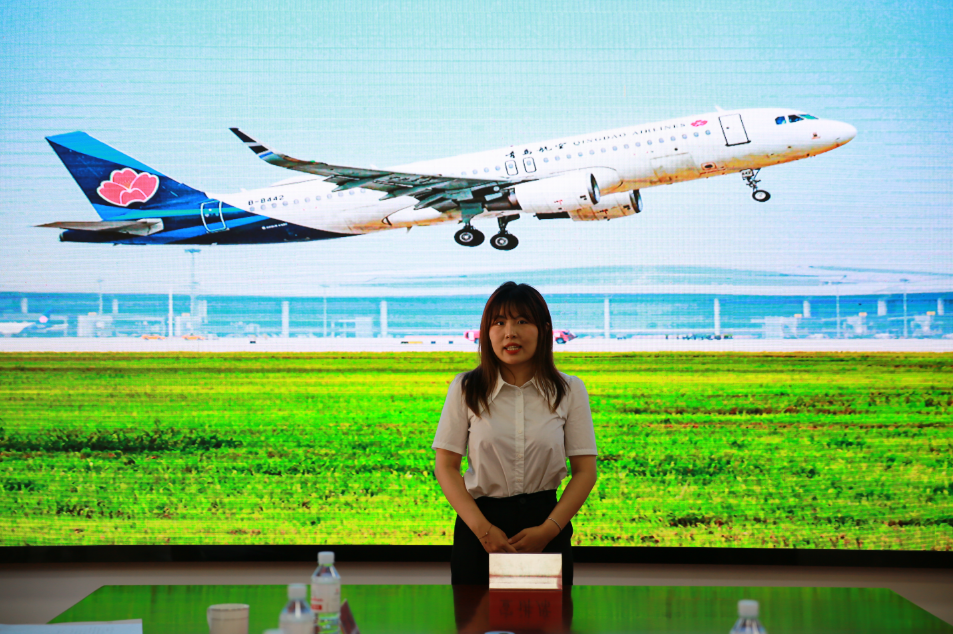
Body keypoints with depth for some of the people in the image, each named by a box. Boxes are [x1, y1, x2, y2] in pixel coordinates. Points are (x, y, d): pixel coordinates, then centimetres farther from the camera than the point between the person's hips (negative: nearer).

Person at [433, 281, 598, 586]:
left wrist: (549, 529, -12)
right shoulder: (465, 389, 2)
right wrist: (482, 528, -13)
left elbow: (585, 471, 0)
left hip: (545, 519, 0)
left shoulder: (569, 390, 2)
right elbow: (446, 467, -1)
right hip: (481, 522, 0)